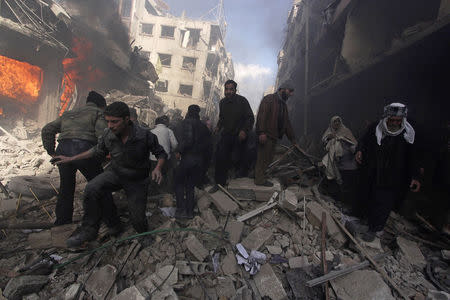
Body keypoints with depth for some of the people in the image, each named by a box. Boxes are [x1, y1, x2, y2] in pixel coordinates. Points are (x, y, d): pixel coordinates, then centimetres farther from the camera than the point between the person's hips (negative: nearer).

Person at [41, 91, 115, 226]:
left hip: (63, 151, 6)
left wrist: (51, 151, 19)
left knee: (66, 188, 23)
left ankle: (62, 222, 36)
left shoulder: (68, 114, 28)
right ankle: (112, 221, 13)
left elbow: (47, 129, 21)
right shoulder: (98, 113, 9)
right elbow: (102, 134, -9)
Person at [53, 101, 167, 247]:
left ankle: (144, 237, 37)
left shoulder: (145, 135, -27)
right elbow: (98, 151, 7)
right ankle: (89, 229, -6)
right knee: (92, 188, -26)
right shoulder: (107, 135, -15)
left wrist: (158, 168, -32)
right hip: (115, 172, 3)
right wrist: (71, 158, 6)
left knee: (137, 218, 0)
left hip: (137, 180, -2)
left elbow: (161, 153, -12)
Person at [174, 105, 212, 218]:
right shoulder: (204, 127, 13)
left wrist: (178, 151, -12)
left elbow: (187, 140, -23)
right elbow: (208, 146, 10)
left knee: (179, 183, 11)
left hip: (187, 158, -6)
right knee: (190, 186, 17)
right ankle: (190, 211, 18)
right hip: (199, 160, 6)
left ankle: (181, 210, 7)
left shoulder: (187, 122, -7)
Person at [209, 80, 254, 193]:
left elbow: (250, 118, -11)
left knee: (236, 158, -6)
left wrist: (244, 130, -25)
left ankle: (244, 167, 33)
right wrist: (218, 126, 2)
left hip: (239, 135, -4)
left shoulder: (242, 101, -11)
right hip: (226, 134, 5)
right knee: (220, 157, -4)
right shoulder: (222, 102, 6)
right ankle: (219, 183, 10)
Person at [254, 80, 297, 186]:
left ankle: (260, 177, 20)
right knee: (263, 157, -4)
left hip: (274, 136, 9)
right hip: (266, 135, -9)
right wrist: (262, 132, -27)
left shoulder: (283, 104, 22)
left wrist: (293, 139, 22)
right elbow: (262, 116, -17)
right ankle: (260, 179, 5)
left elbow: (287, 123, 24)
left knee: (269, 157, 11)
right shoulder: (269, 99, -5)